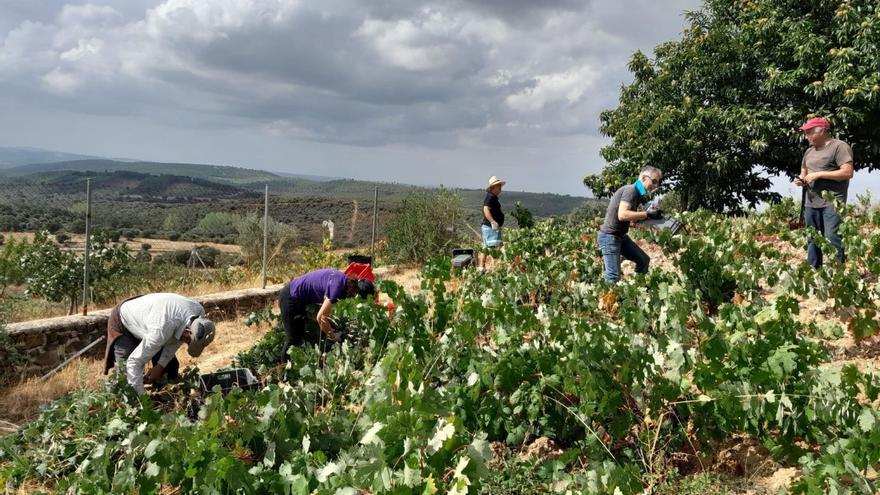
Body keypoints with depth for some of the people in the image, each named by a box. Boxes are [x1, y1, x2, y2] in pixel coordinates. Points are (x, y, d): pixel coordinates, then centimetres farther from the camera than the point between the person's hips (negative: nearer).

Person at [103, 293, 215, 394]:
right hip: (123, 322, -6)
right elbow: (135, 362, -39)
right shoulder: (162, 330, -47)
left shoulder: (199, 312, -27)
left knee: (170, 366, 2)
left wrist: (160, 365, -17)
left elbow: (176, 340, -8)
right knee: (127, 372, -19)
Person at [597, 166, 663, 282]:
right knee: (614, 277, -11)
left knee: (644, 260, 11)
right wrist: (647, 214, -28)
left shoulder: (638, 194, 11)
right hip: (609, 237, -10)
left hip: (621, 236, 10)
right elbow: (622, 215, -32)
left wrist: (652, 214, -3)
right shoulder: (631, 190, -18)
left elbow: (633, 218, 11)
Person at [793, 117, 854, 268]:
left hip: (833, 203, -8)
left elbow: (847, 173, -14)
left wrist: (819, 174, -15)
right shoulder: (809, 151, 19)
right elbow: (804, 173, 27)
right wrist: (801, 180, 3)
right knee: (812, 240, 10)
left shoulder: (839, 146, -5)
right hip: (811, 203, 8)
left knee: (832, 240, -11)